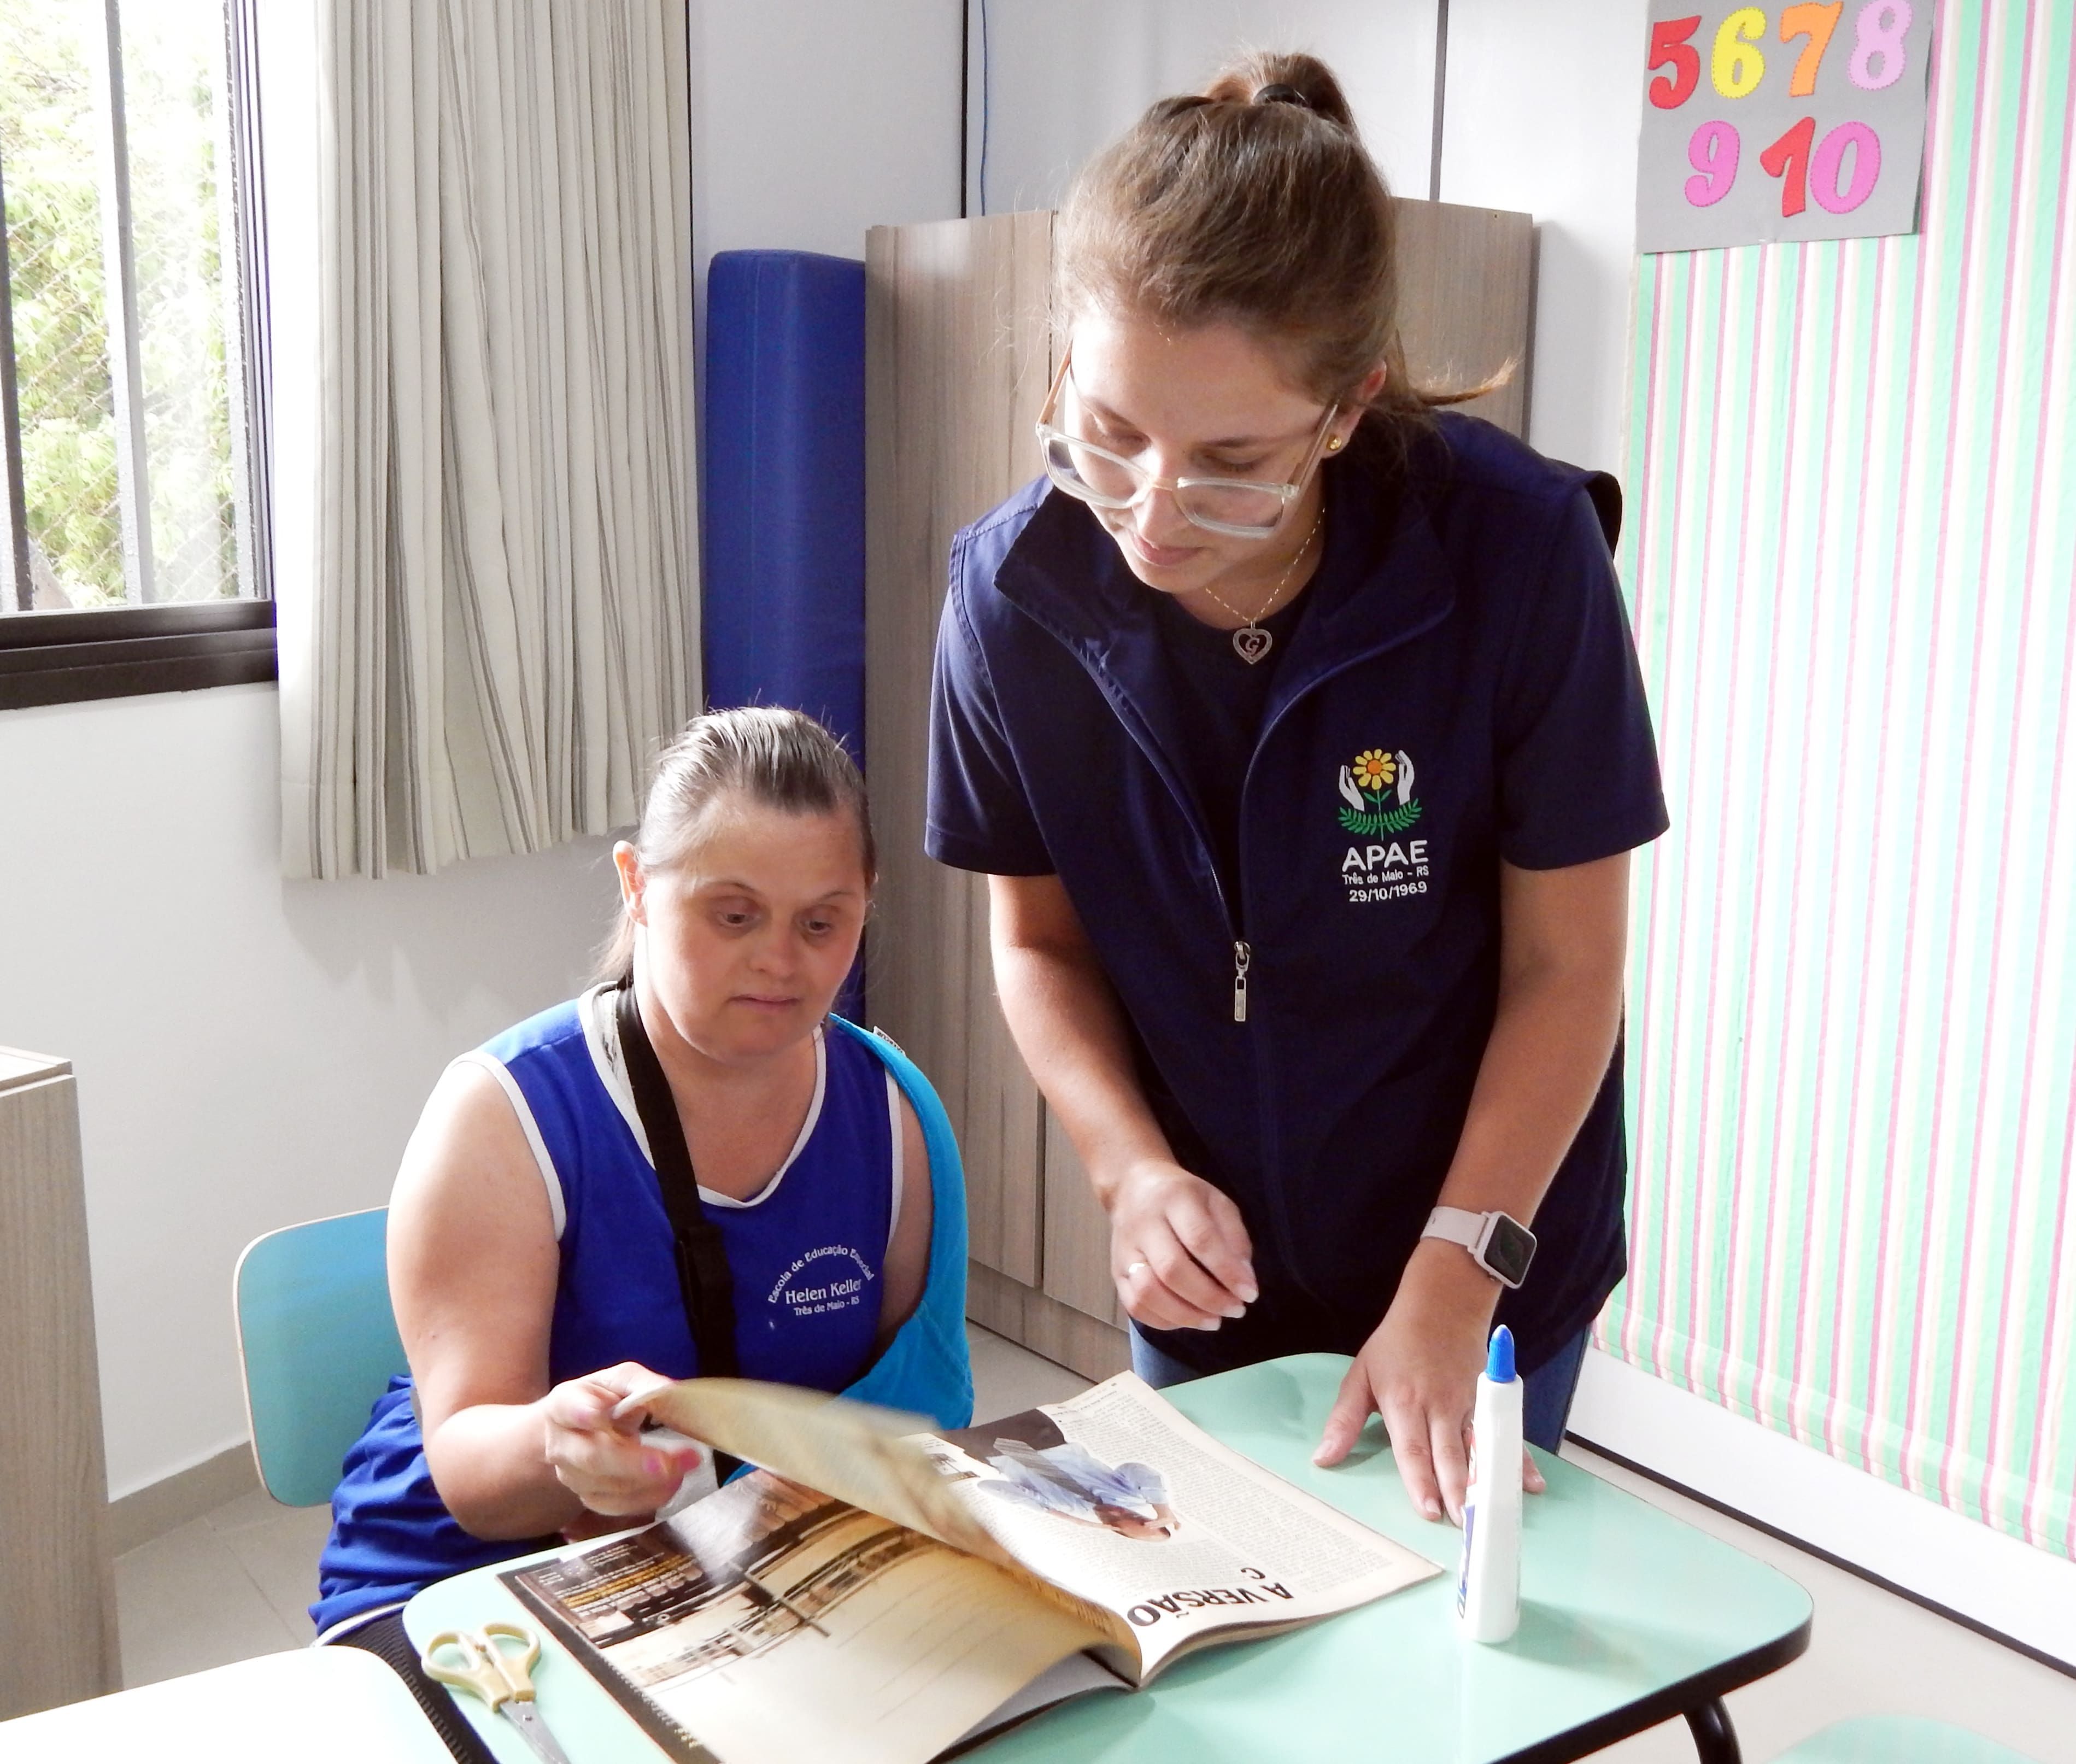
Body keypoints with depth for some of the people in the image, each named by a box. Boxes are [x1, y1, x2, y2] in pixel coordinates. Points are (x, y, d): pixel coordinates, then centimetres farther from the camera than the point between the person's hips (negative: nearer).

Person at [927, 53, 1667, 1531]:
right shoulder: (1015, 590, -18)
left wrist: (1454, 1281, -19)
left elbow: (1568, 968, -15)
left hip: (1484, 1255, -2)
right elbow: (1040, 939, -3)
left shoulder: (1519, 551, -25)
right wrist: (1134, 1170, -17)